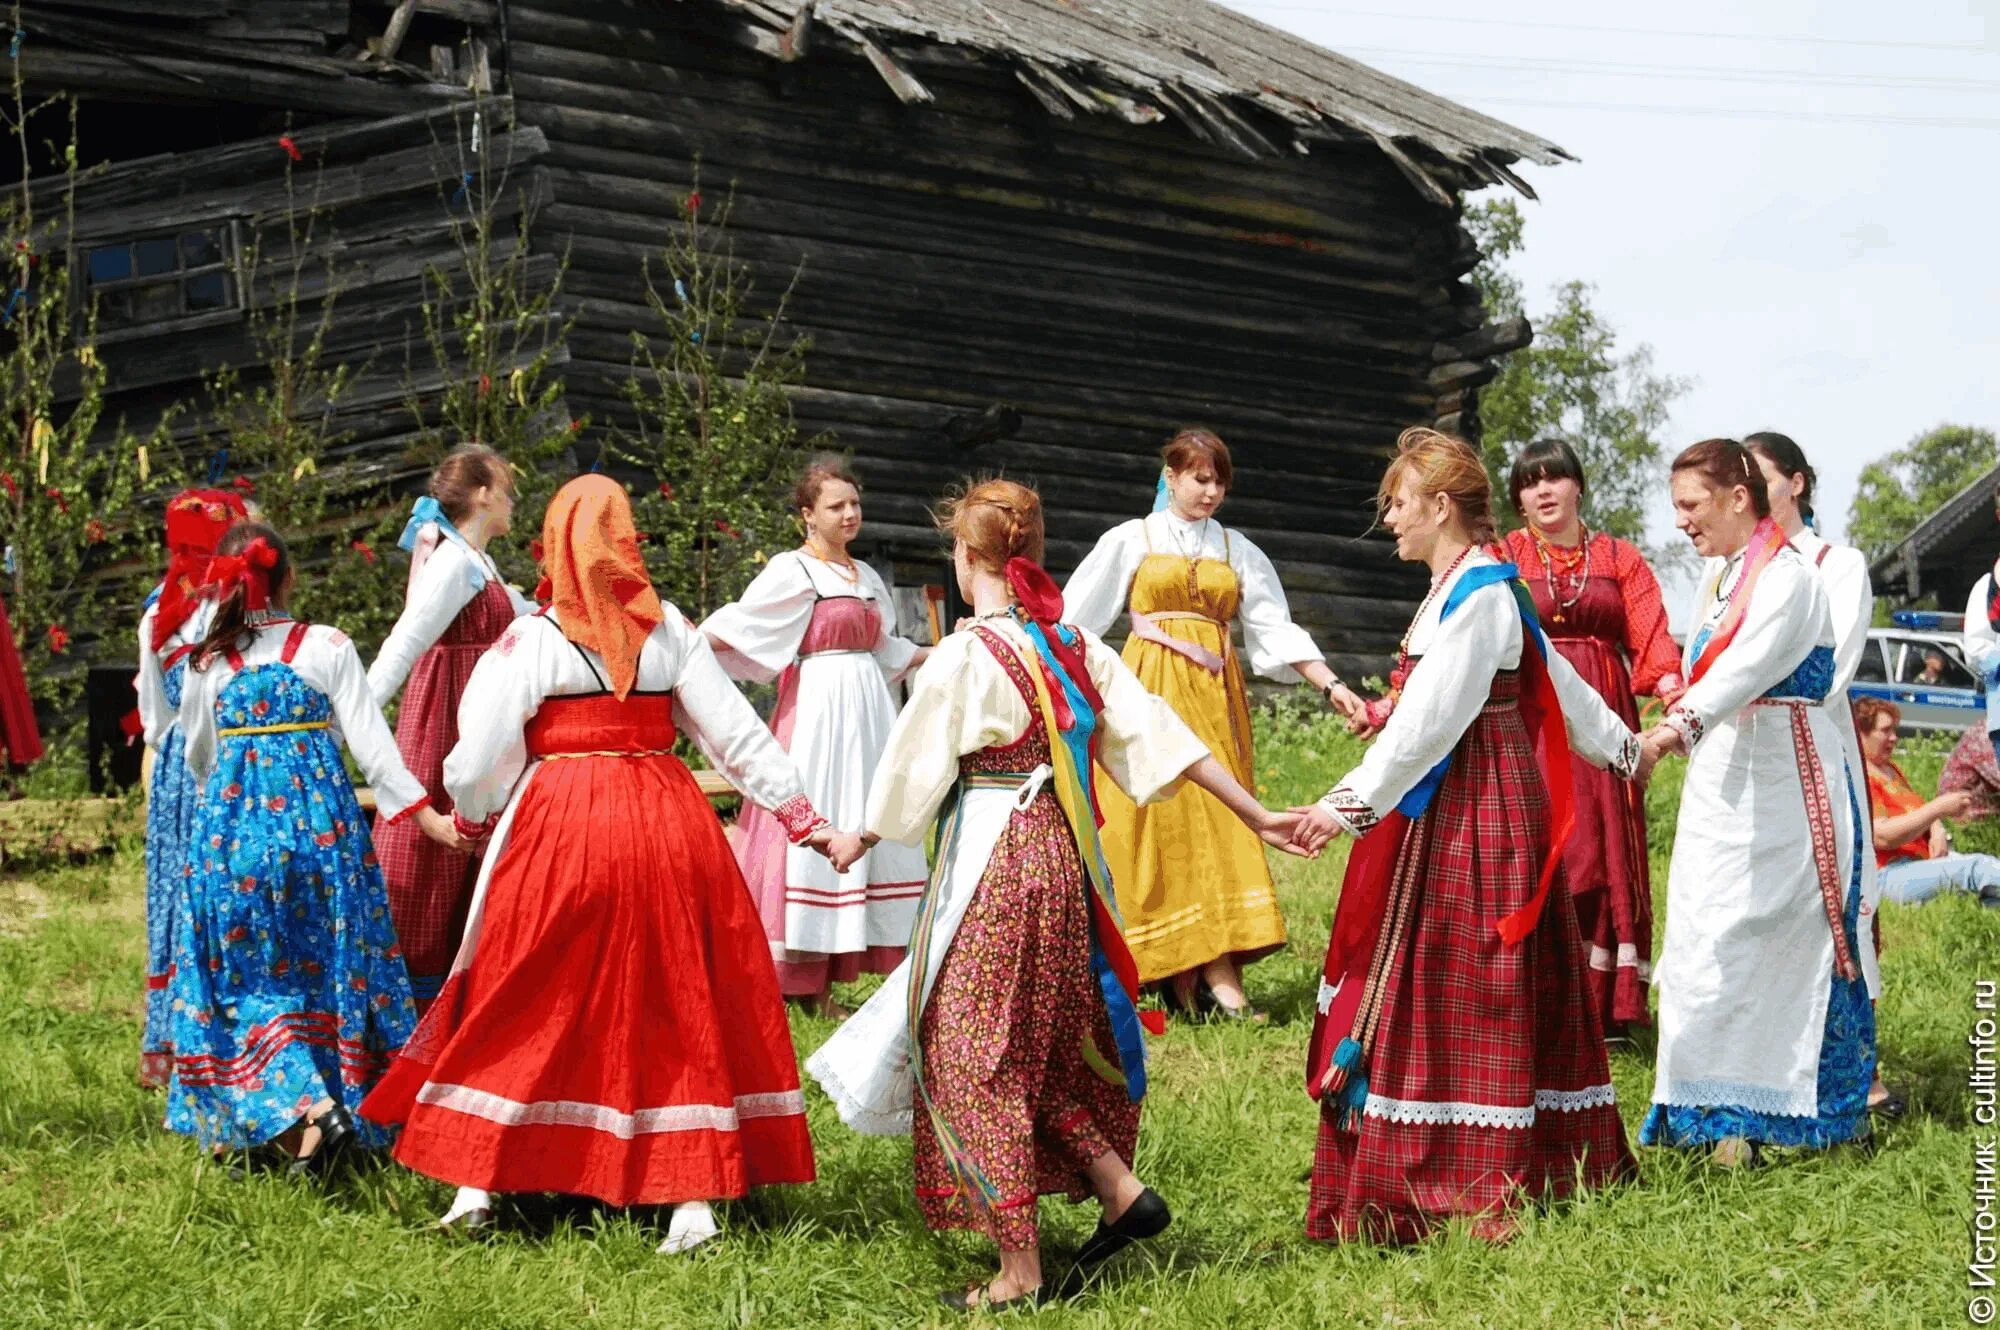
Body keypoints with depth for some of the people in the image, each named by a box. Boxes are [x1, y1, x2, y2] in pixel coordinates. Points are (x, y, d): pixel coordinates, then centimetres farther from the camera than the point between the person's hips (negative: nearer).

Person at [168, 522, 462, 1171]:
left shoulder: (206, 663, 1)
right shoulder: (329, 648, -3)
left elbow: (198, 757, 14)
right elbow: (371, 741, -6)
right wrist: (428, 816, -1)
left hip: (231, 823, 0)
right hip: (318, 819, 0)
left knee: (244, 974, 5)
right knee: (325, 968, 11)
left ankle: (305, 1105, -13)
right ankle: (338, 1098, 9)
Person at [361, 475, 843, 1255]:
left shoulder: (531, 640, -4)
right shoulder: (668, 630, 4)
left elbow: (480, 761, -3)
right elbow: (736, 733, 6)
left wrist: (474, 818, 18)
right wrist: (804, 818, 15)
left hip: (561, 836, -2)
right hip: (670, 828, 2)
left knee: (522, 1007, 10)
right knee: (683, 1007, 8)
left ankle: (478, 1183, 13)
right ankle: (694, 1195, 5)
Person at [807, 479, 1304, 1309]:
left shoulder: (959, 659, -13)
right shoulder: (1074, 642, 4)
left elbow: (909, 774, -4)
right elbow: (1162, 735, 1)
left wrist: (857, 840, 14)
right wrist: (1254, 816, 6)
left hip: (989, 860, -7)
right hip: (1063, 858, 7)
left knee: (976, 1053, 2)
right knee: (1044, 1045, 22)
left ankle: (1019, 1271, 4)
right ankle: (1120, 1191, 14)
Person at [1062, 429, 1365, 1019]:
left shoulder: (1238, 551, 14)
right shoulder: (1130, 541, 7)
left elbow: (1276, 629, 8)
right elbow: (1075, 617, 7)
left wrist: (1332, 686, -3)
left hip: (1216, 697, 3)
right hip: (1153, 692, -3)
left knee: (1219, 820, -4)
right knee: (1161, 819, -9)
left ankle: (1218, 974, -7)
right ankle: (1183, 976, -12)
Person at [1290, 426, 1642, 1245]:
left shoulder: (1479, 595, -17)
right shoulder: (1466, 587, 14)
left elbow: (1429, 719, -24)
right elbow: (1558, 681, 23)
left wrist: (1352, 804, -27)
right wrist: (1620, 748, 37)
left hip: (1471, 809, -10)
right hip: (1446, 807, 10)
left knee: (1465, 985, -6)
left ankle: (1480, 1187, -2)